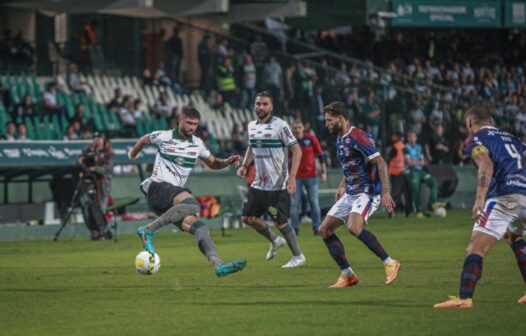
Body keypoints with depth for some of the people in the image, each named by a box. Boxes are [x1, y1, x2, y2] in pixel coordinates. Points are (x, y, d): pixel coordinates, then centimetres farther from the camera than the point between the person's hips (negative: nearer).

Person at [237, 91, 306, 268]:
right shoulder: (251, 126, 8)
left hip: (278, 185, -7)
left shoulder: (280, 125, -13)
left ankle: (298, 256, 10)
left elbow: (296, 150, -13)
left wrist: (292, 177, -21)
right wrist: (244, 165, 7)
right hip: (258, 184, 7)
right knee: (248, 218, 8)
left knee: (281, 222, -6)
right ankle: (275, 240, 30)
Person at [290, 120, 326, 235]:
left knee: (314, 203, 1)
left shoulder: (311, 139, -1)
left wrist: (323, 171, 2)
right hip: (296, 177, 0)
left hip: (311, 176, 0)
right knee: (294, 204, -3)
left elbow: (321, 155, 5)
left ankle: (317, 227, 8)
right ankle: (294, 228, 4)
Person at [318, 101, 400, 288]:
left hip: (367, 192, -10)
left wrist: (385, 192, -27)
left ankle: (390, 263, -20)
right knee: (324, 230, 4)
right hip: (350, 194, 10)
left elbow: (380, 162, -21)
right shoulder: (340, 141, 13)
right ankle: (348, 275, 9)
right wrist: (342, 187, 21)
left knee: (354, 227, -32)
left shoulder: (357, 136, -17)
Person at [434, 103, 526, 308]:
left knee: (475, 248, -11)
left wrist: (480, 199, -24)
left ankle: (464, 298, -23)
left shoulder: (476, 139, 6)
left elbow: (486, 165, -14)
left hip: (504, 198, -7)